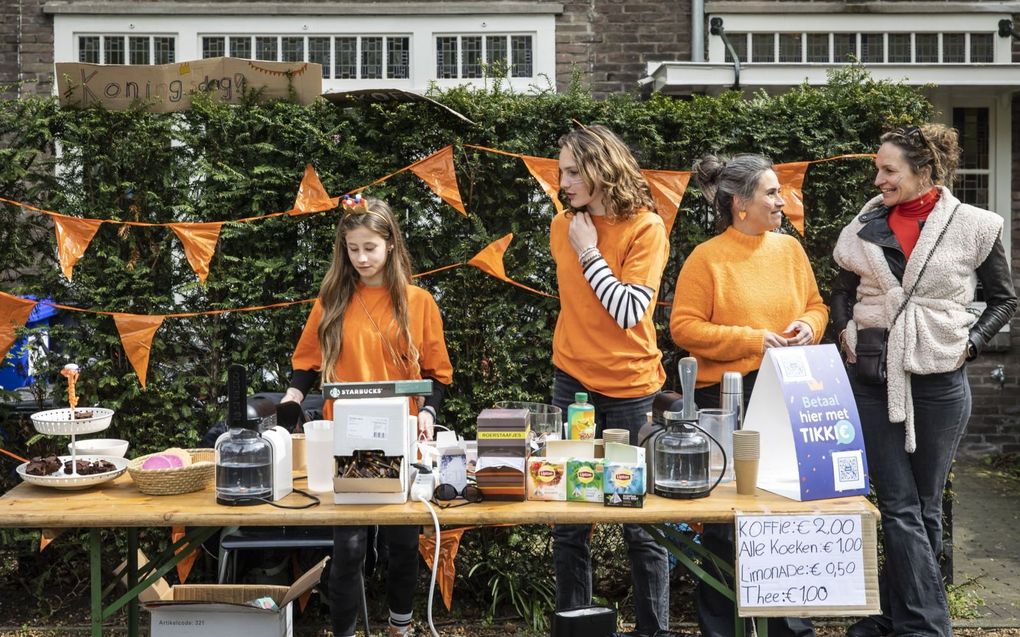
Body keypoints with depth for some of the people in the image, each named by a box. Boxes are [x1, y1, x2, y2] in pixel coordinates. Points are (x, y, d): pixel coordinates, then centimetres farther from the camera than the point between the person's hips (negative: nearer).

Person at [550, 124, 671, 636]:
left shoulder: (645, 228, -9)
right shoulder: (562, 227, 6)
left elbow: (630, 312, -18)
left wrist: (589, 252, -13)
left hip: (631, 391, -4)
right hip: (573, 384, 4)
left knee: (642, 524, 4)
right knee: (569, 524, 5)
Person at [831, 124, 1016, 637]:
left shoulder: (973, 226, -4)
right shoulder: (867, 225, 4)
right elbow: (843, 289, 18)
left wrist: (970, 341, -5)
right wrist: (845, 332, 2)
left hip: (940, 381, -1)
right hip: (872, 378, 1)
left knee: (925, 507, 9)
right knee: (899, 506, -3)